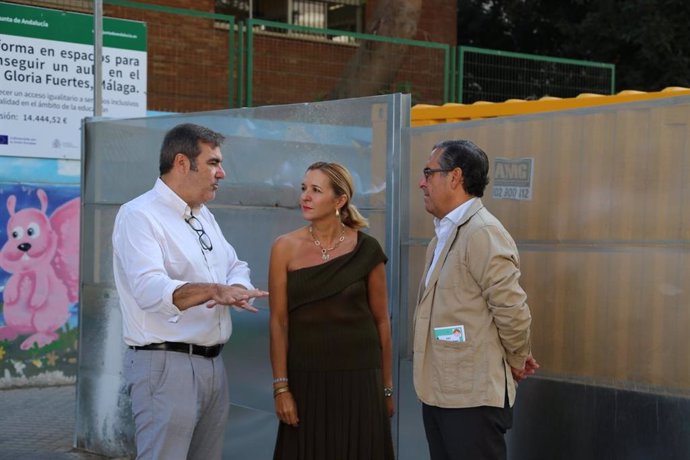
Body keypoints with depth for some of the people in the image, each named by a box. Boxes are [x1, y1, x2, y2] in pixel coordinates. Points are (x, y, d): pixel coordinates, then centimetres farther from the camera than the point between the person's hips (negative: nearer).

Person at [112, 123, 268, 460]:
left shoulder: (204, 216, 16)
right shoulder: (139, 215, -12)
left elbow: (237, 267, 14)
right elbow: (150, 289, -26)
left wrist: (235, 290, -10)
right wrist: (213, 290, -42)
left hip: (213, 364, 8)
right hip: (165, 365, -8)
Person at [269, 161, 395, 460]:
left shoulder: (366, 250, -3)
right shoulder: (285, 248, -3)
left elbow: (381, 321, 4)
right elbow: (278, 321, -3)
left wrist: (387, 386, 6)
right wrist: (280, 387, -8)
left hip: (358, 377, 0)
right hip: (306, 378, 0)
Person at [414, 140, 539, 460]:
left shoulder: (483, 233, -15)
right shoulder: (445, 234, 15)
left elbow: (512, 310, -18)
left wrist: (517, 361, -3)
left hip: (472, 396, -9)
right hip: (438, 391, 9)